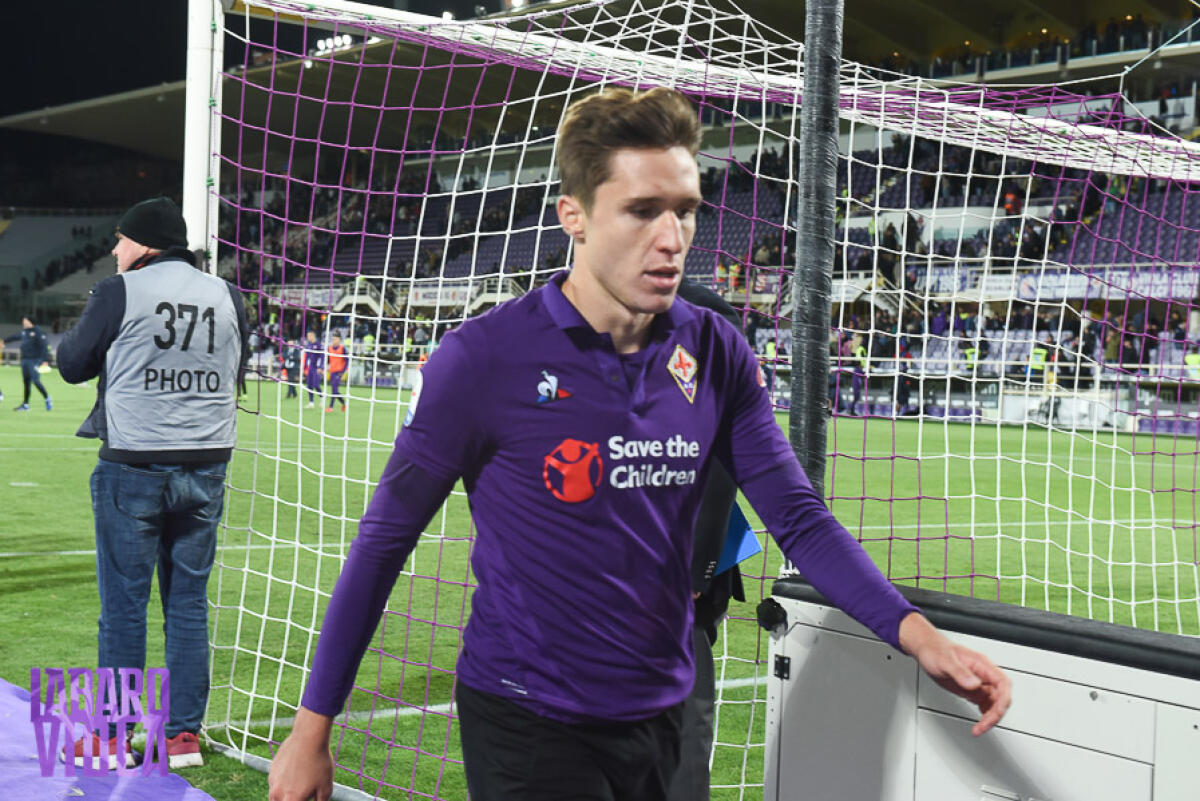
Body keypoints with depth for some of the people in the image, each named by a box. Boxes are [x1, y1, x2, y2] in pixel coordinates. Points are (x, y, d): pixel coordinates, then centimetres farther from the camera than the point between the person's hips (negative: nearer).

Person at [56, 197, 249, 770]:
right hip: (206, 466, 4)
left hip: (134, 465, -4)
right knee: (189, 602, 10)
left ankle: (111, 737, 13)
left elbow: (72, 365, 5)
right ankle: (184, 734, 13)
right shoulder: (225, 297, 7)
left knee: (123, 603, 5)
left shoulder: (120, 292, -5)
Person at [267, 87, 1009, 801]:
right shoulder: (483, 359, -15)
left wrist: (915, 631, -16)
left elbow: (800, 518, -1)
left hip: (660, 717, 5)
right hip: (527, 726, -5)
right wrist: (312, 729, -7)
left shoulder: (717, 355, -3)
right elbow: (386, 538, -9)